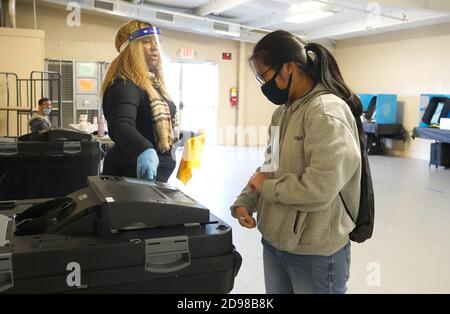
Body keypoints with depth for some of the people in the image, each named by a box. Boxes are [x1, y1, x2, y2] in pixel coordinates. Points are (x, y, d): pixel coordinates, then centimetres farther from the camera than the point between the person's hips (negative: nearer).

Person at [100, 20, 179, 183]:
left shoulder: (152, 83, 9)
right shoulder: (123, 85, -21)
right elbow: (121, 126, -39)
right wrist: (144, 150, -57)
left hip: (158, 172, 9)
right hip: (133, 174, -9)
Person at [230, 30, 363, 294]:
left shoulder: (326, 111, -19)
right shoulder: (283, 111, 8)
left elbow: (319, 190, -27)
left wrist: (266, 187, -14)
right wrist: (244, 202, -1)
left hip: (315, 252, -8)